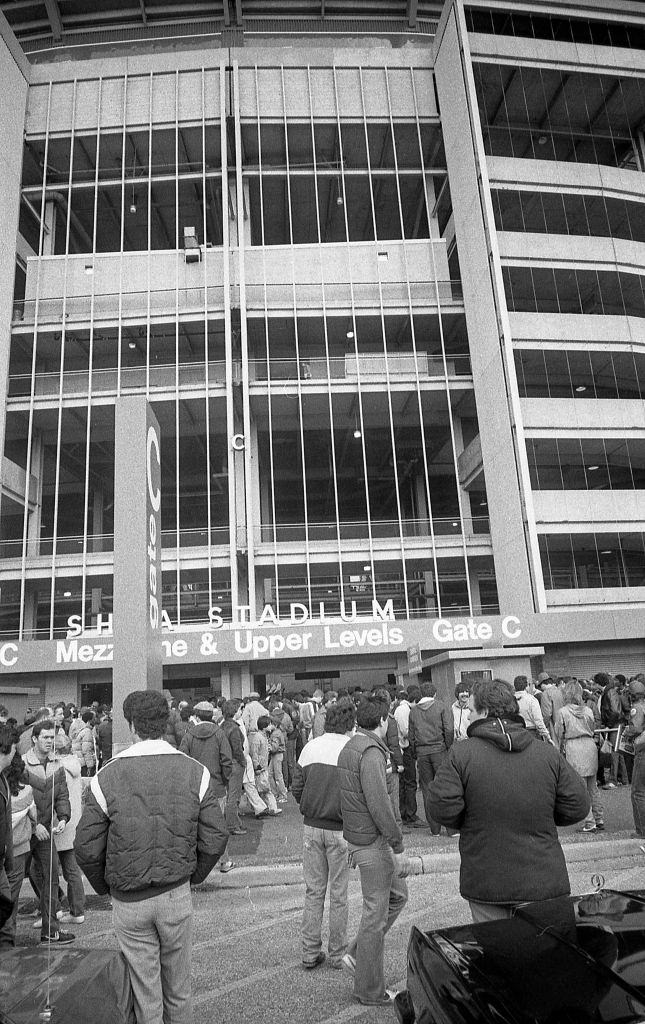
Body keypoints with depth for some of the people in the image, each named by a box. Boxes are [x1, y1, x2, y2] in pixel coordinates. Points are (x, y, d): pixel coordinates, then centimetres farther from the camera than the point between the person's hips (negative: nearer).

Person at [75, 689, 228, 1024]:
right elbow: (216, 839, -7)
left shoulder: (106, 777, -13)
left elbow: (87, 847, -9)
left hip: (128, 901, -1)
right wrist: (192, 877, 9)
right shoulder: (195, 772, -9)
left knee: (145, 992, 15)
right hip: (178, 895, 1)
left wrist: (105, 887, 8)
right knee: (179, 988, 19)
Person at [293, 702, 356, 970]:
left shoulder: (310, 747, 1)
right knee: (338, 894, 11)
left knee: (313, 891, 15)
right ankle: (338, 953, 23)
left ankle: (310, 952, 22)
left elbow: (296, 789, 4)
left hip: (312, 827, 4)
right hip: (340, 829, -4)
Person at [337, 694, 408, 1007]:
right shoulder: (371, 752, -22)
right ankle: (369, 990, 18)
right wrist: (397, 846, -18)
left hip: (357, 836, 10)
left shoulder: (350, 746, 10)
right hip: (373, 841, -10)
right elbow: (379, 805, -26)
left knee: (397, 895, 22)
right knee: (375, 913, 4)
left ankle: (356, 953, 26)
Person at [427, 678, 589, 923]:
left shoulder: (461, 754, -13)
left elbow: (442, 809, -16)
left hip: (485, 882, -2)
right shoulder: (547, 753, -5)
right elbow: (577, 806, -2)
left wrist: (468, 825, 4)